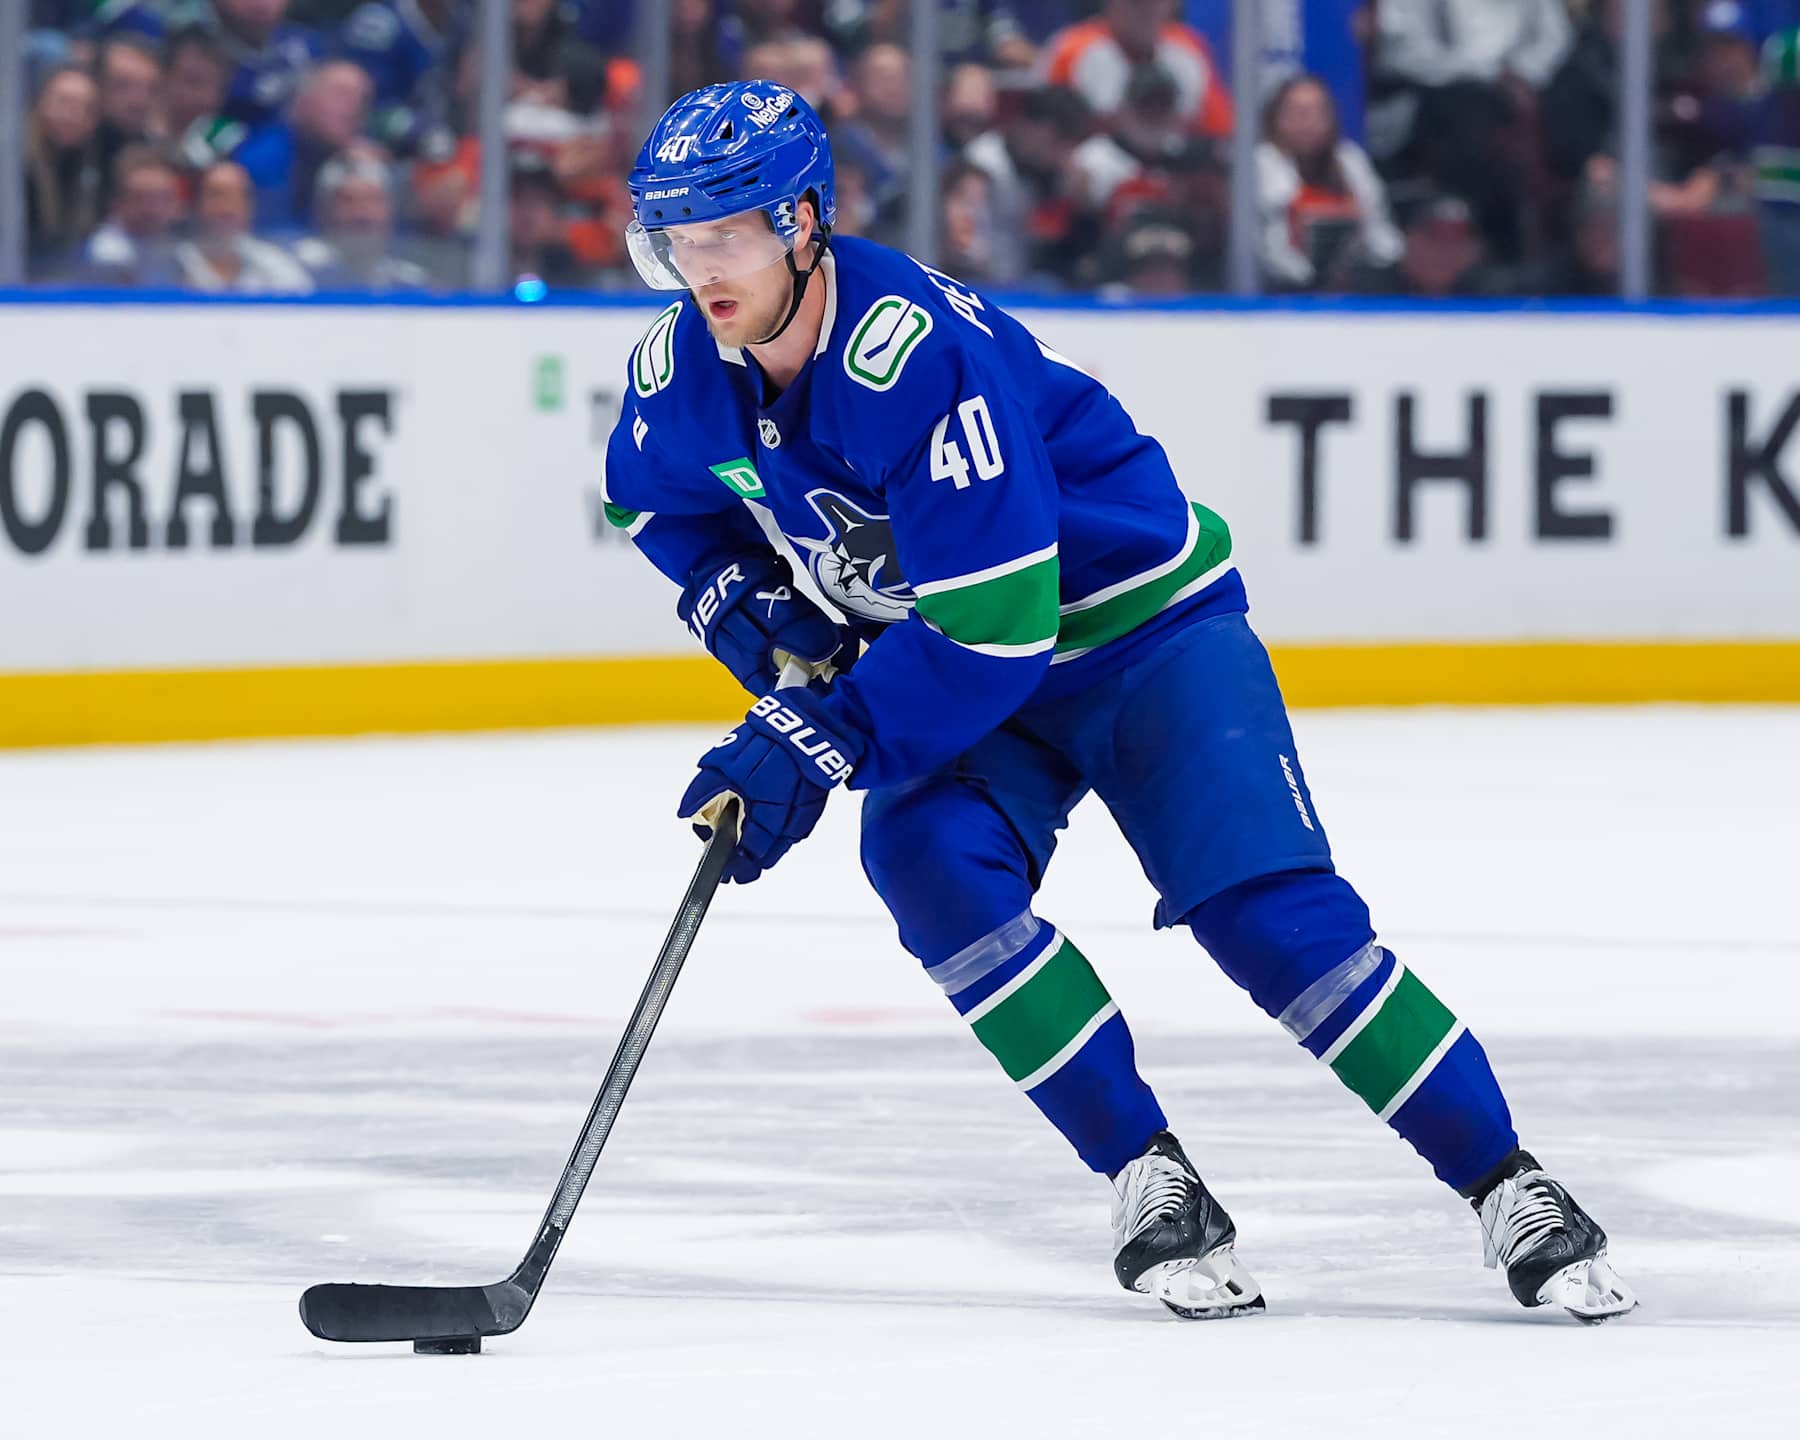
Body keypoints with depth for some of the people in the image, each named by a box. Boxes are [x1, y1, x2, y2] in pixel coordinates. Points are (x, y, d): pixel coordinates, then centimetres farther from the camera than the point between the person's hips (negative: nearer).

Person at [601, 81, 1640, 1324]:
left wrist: (820, 744, -34)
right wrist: (756, 614, -2)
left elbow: (996, 626, -35)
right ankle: (1148, 1178, -13)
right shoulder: (680, 372, -10)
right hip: (934, 647, 6)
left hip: (1137, 623, -6)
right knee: (928, 862, -23)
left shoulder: (915, 353, -33)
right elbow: (661, 502, 15)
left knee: (1270, 908, -18)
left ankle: (1509, 1189, -10)